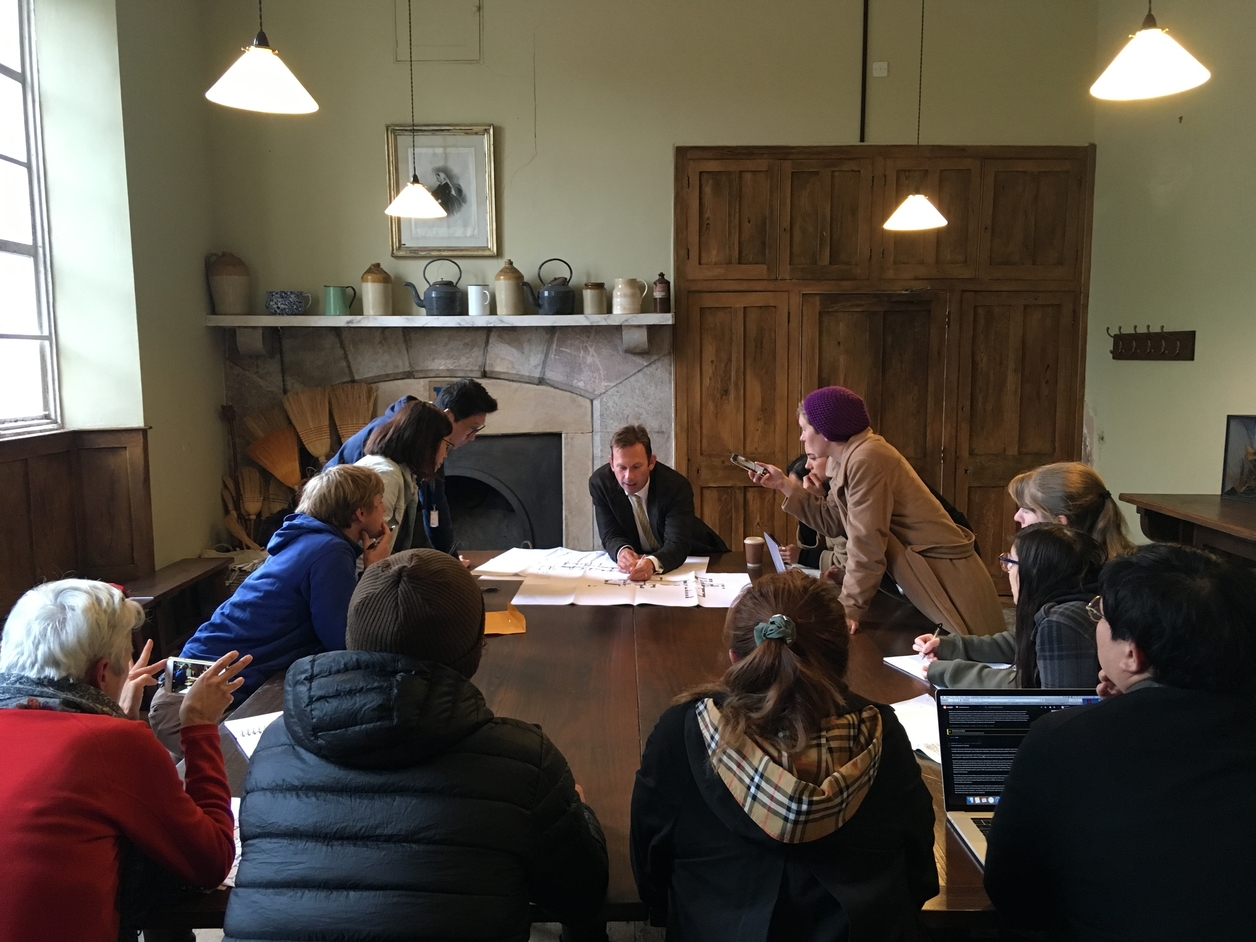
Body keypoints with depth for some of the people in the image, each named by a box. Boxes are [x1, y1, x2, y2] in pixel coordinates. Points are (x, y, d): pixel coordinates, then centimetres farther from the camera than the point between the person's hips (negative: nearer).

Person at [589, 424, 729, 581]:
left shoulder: (676, 486, -25)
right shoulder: (600, 482, -16)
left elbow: (677, 544, -32)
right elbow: (610, 535, -14)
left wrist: (653, 562, -53)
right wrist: (621, 552, -38)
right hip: (639, 559, 2)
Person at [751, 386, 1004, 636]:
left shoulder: (865, 459, -24)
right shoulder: (848, 457, 6)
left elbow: (866, 543, -25)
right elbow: (833, 522, 7)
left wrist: (849, 609, -22)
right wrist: (784, 484, 7)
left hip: (942, 575, -10)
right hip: (918, 572, 10)